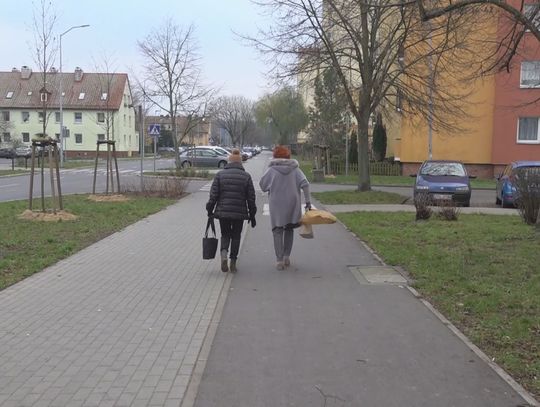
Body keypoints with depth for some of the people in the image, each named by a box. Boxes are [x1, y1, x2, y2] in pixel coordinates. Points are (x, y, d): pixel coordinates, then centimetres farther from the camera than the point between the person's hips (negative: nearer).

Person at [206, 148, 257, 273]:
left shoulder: (220, 174, -1)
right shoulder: (246, 176, -1)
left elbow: (213, 195, -3)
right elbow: (251, 198, 1)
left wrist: (210, 210, 7)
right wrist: (252, 215, 9)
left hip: (223, 212, 0)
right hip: (239, 213, 0)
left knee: (225, 235, 15)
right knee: (236, 236, 14)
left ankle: (223, 254, -12)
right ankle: (233, 262, 14)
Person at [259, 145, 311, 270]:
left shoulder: (271, 170, -5)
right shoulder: (295, 169, 2)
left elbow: (262, 185, -1)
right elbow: (305, 184, -6)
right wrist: (308, 201, -4)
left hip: (276, 206, -2)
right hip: (293, 205, 3)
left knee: (277, 232, 3)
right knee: (289, 230, 18)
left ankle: (279, 260, -3)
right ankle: (287, 256, 18)